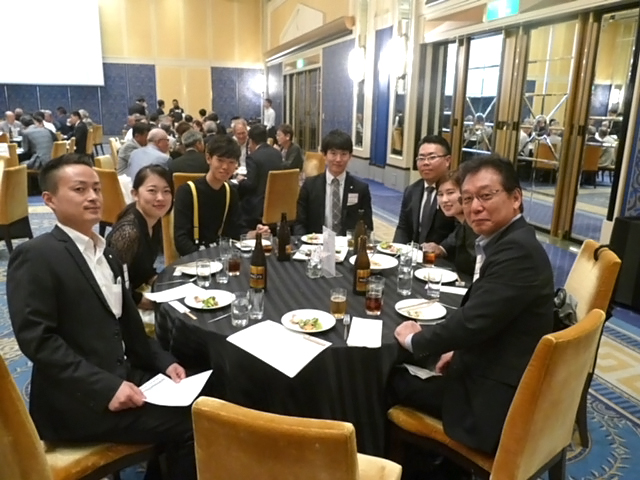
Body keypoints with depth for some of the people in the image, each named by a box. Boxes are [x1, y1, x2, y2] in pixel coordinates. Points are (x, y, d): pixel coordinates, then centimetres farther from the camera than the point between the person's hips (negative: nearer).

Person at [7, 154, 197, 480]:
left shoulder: (104, 251, 13)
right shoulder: (35, 256, -12)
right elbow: (37, 339, -19)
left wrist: (163, 361, 3)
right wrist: (106, 387, -24)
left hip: (123, 375, 8)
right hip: (74, 400, -7)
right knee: (189, 423, -15)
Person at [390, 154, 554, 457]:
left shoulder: (517, 250, -25)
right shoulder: (506, 242, 6)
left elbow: (473, 321, -28)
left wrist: (414, 340, -12)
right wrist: (458, 351, 5)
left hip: (495, 403, -8)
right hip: (493, 380, 8)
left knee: (387, 384, 0)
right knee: (398, 376, 10)